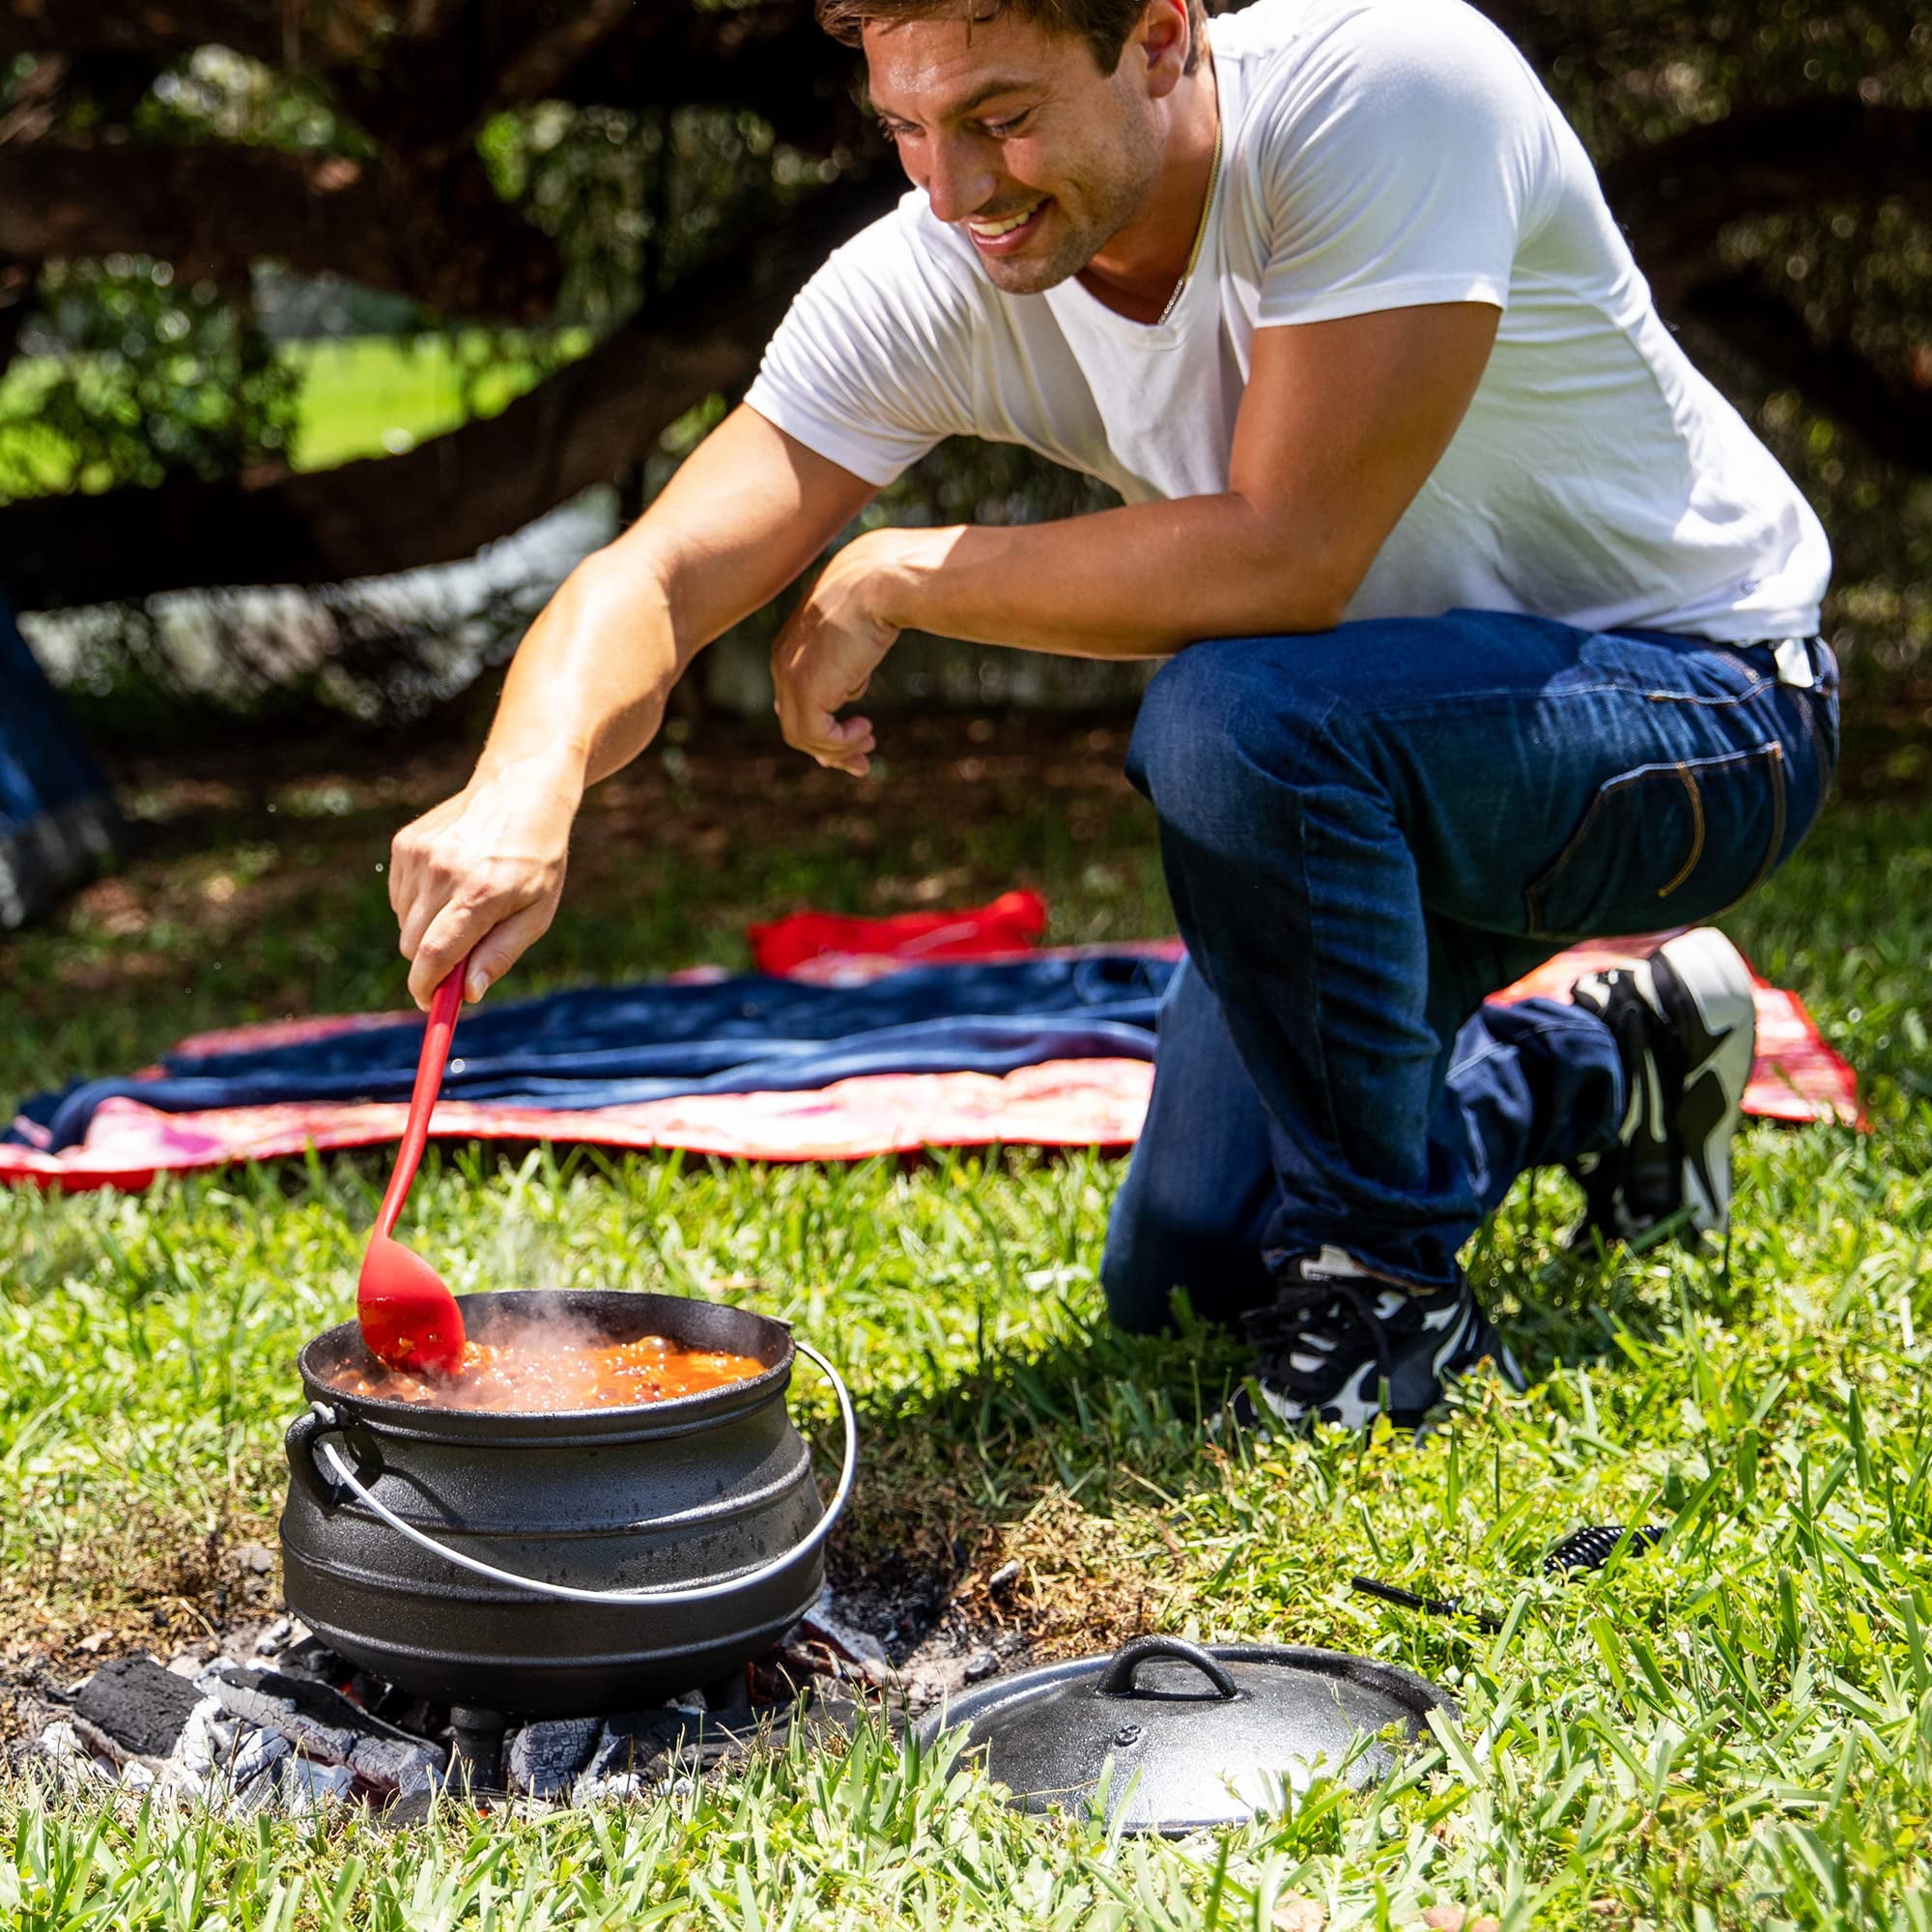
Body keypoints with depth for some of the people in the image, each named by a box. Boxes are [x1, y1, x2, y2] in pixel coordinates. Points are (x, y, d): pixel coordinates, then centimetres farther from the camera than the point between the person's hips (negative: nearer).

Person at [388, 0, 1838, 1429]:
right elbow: (656, 577, -22)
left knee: (1229, 715, -36)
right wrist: (528, 789, -43)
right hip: (1372, 754, 7)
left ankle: (1390, 1269, -12)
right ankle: (1607, 1065, 33)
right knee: (1176, 1279, 9)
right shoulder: (929, 285, -16)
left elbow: (1283, 557, -36)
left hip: (1706, 710, -6)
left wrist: (902, 577, -25)